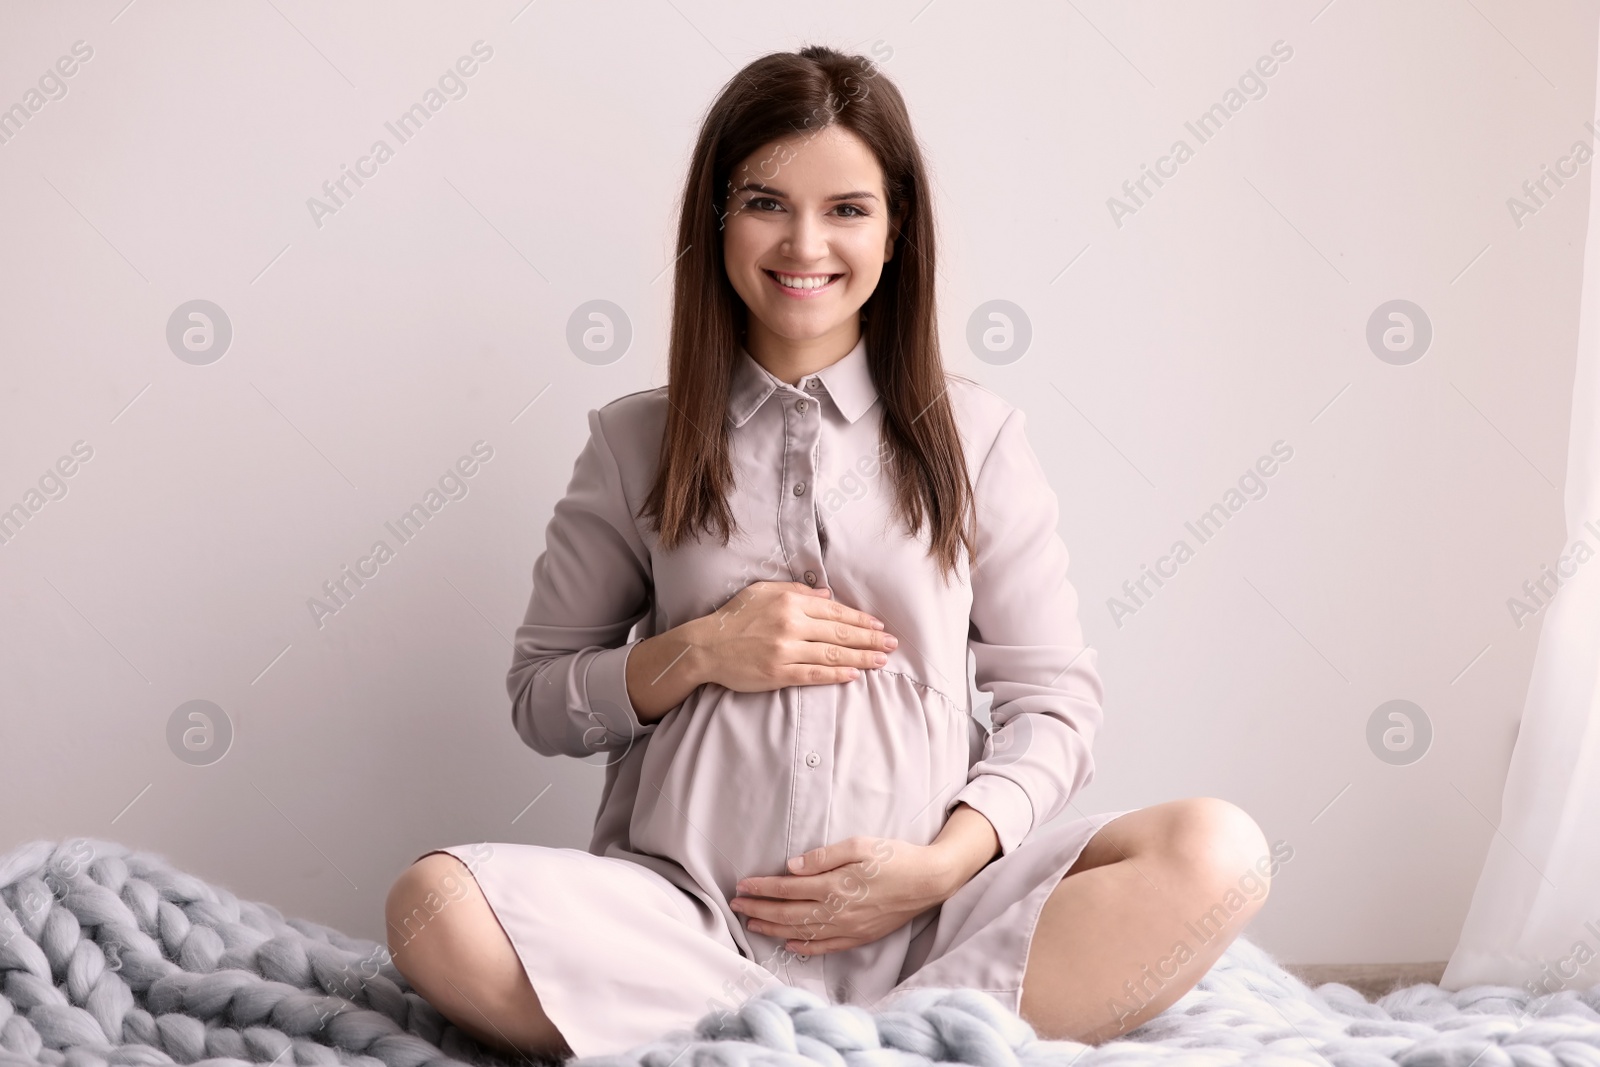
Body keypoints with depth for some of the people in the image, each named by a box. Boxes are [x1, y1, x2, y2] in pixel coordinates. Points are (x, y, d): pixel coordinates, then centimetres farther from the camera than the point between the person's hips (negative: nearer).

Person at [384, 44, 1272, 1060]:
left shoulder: (976, 435, 9)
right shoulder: (638, 442, 10)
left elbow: (1054, 700, 6)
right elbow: (541, 697, 13)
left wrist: (941, 866, -11)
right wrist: (697, 652, -6)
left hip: (930, 910, 0)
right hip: (696, 914, 0)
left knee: (1214, 853, -25)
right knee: (437, 910, -30)